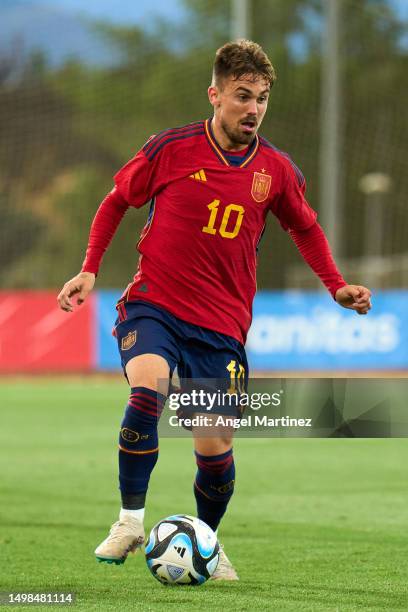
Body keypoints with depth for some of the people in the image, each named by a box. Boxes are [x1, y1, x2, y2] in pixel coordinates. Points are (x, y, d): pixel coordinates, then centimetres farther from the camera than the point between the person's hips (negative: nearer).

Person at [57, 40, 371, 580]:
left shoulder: (277, 170, 1)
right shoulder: (172, 149, -6)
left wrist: (337, 287, 7)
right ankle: (130, 521, -17)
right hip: (152, 305, -2)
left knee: (215, 448, -1)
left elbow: (306, 228, 20)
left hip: (221, 323, 2)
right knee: (148, 392, -31)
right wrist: (90, 270, 3)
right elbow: (117, 201, 10)